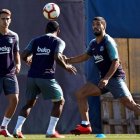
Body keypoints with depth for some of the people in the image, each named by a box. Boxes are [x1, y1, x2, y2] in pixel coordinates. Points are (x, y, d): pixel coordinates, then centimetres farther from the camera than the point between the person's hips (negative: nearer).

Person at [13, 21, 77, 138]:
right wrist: (66, 67, 0)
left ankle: (17, 130, 6)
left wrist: (28, 60, 27)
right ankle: (51, 131, 2)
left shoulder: (35, 41, 13)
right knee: (59, 101, 11)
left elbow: (23, 55, 5)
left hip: (32, 76, 5)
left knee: (30, 102, 19)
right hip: (47, 77, -5)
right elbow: (57, 57, -15)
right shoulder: (58, 42, 2)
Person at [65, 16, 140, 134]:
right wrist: (68, 60, 17)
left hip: (115, 77, -8)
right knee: (80, 94, 2)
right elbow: (85, 56, 27)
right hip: (104, 79, 8)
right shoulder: (93, 44, 11)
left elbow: (116, 62, -17)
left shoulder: (108, 42, -12)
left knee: (129, 103, -19)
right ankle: (85, 126, 5)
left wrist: (106, 79, -26)